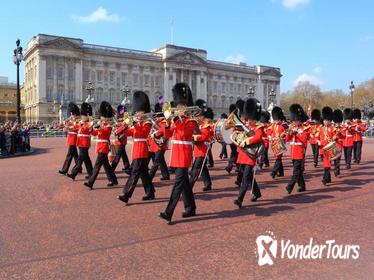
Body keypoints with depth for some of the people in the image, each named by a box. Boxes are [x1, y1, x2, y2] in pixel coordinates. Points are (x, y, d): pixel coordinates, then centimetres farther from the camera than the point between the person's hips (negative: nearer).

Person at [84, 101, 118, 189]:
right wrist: (93, 128, -5)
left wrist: (99, 128, -43)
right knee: (106, 164, 14)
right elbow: (94, 133, 13)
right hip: (101, 147, 9)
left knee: (97, 165, -10)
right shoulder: (101, 126, 15)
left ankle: (90, 182, -10)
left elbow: (105, 132, -28)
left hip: (103, 147, -9)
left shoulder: (108, 127, -9)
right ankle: (113, 180, 23)